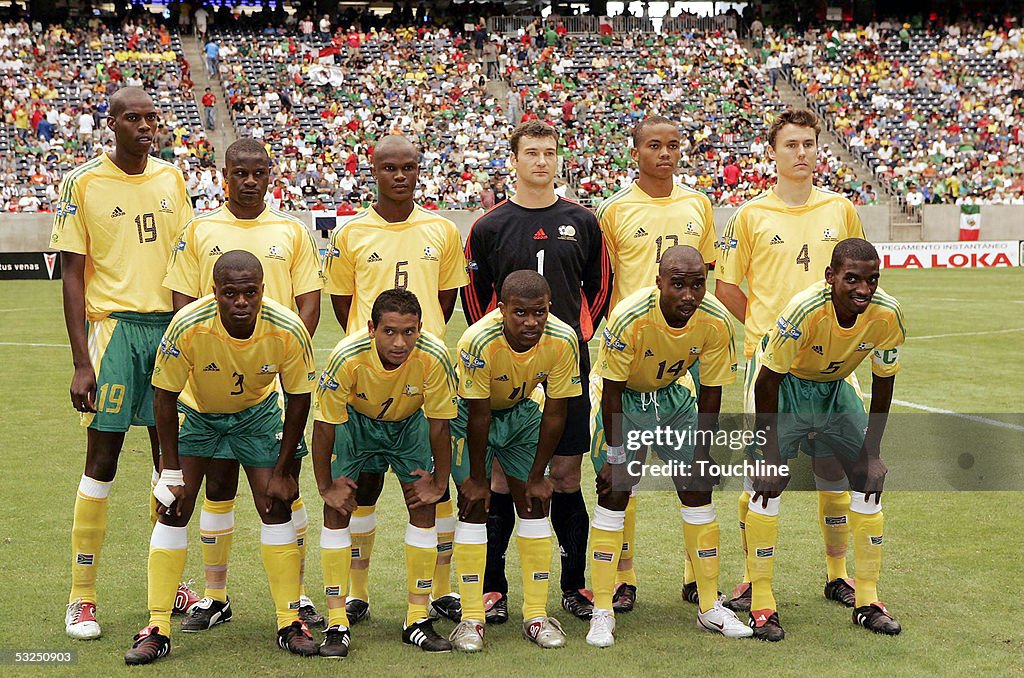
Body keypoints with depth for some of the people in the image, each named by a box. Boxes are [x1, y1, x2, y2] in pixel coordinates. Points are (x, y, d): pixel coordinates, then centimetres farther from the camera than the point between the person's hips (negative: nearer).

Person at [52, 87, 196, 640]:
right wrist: (82, 361, -11)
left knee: (170, 452, 10)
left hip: (171, 325, 5)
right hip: (114, 326, -4)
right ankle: (81, 598, 5)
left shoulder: (172, 179, 10)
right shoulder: (83, 183, -4)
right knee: (102, 458, -4)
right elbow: (73, 277, -5)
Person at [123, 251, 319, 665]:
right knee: (173, 510, -9)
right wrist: (173, 472, -17)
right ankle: (156, 630, -2)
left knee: (276, 506, -7)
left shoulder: (288, 331, -29)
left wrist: (282, 472, -10)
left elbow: (299, 398, -14)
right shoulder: (188, 327, -33)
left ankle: (289, 623, 5)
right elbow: (165, 396, -19)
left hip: (258, 411, 1)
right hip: (196, 411, -1)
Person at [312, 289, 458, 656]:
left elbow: (439, 425, -19)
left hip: (409, 423, 1)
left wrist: (439, 484, -10)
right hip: (355, 420, -1)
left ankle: (418, 619, 6)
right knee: (337, 509, -10)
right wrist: (326, 487, -15)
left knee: (424, 507, -5)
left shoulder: (434, 357, -34)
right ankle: (337, 623, -4)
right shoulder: (347, 357, -37)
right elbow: (324, 425, -23)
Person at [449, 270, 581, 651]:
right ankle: (471, 619, -2)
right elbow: (477, 416, -26)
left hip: (521, 412, 3)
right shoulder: (479, 341, -36)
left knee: (534, 503, 0)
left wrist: (537, 476, -9)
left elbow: (555, 413, -16)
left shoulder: (562, 340, -27)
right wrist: (477, 478, -16)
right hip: (470, 414, -3)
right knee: (474, 504, -9)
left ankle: (536, 615, 8)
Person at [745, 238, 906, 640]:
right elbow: (767, 381, -25)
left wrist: (871, 451, -6)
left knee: (869, 478, -1)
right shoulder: (805, 310, -35)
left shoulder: (887, 315, -24)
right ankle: (761, 605, -6)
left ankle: (868, 602, 11)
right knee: (770, 482, -16)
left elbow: (883, 382, -7)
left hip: (835, 389, 4)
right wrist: (771, 452, -23)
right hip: (786, 385, -4)